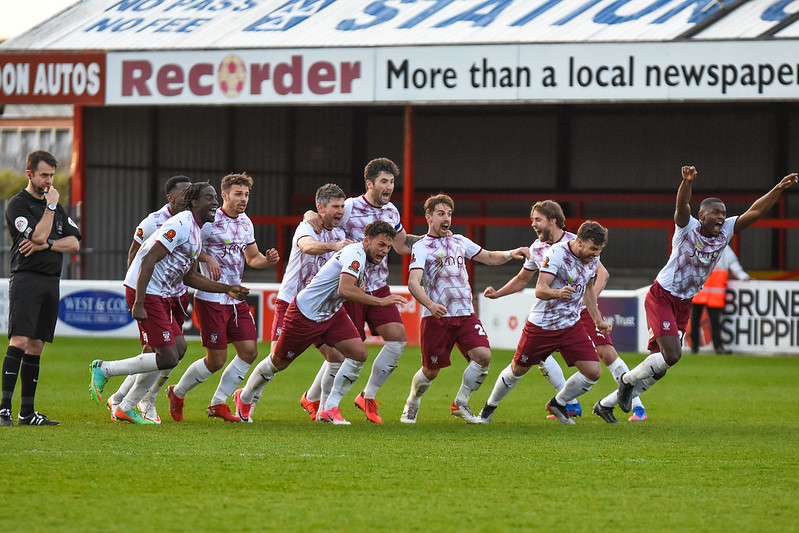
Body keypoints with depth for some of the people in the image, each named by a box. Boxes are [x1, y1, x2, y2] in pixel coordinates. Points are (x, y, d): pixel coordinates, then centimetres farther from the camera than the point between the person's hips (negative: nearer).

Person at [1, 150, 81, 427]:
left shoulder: (58, 207, 19)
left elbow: (74, 242, 10)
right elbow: (38, 236, -15)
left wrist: (48, 244, -6)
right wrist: (50, 206, -9)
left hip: (51, 281, 7)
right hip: (26, 277, -7)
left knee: (36, 346, 6)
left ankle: (27, 412, 7)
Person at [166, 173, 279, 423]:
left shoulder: (246, 223, 12)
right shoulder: (210, 221, -12)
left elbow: (252, 257, 23)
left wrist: (267, 260, 2)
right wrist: (207, 257, -25)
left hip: (236, 298, 8)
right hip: (211, 298, -8)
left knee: (249, 351, 0)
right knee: (216, 360, -6)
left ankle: (217, 404, 15)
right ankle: (177, 394, 19)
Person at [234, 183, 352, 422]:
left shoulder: (340, 235, 7)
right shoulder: (306, 228, -12)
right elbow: (308, 246, -35)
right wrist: (333, 246, -52)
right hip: (290, 301, -6)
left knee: (337, 356, -3)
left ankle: (313, 400, 21)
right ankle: (246, 399, 10)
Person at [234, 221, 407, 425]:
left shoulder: (365, 256, 1)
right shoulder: (354, 254, -29)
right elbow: (344, 290, -46)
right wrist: (380, 301, -45)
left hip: (332, 314, 8)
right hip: (305, 314, -8)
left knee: (358, 354, -10)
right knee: (279, 362, 9)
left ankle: (329, 408, -2)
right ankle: (244, 398, 35)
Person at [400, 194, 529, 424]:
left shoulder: (459, 241, 16)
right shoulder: (422, 247, -4)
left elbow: (488, 257, 27)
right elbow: (413, 282, -18)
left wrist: (510, 254, 6)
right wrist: (430, 305, -35)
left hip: (465, 314, 5)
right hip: (436, 317, -5)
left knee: (483, 356, -16)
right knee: (431, 371, 0)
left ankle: (460, 404, 2)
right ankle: (412, 404, 30)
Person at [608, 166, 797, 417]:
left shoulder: (725, 232, 3)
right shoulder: (687, 228, -12)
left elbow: (754, 212, 1)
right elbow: (682, 205, -31)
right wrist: (688, 181, -51)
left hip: (683, 305, 7)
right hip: (661, 297, -7)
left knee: (659, 365, 7)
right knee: (672, 355, -21)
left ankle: (607, 403, 20)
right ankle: (628, 380, 5)